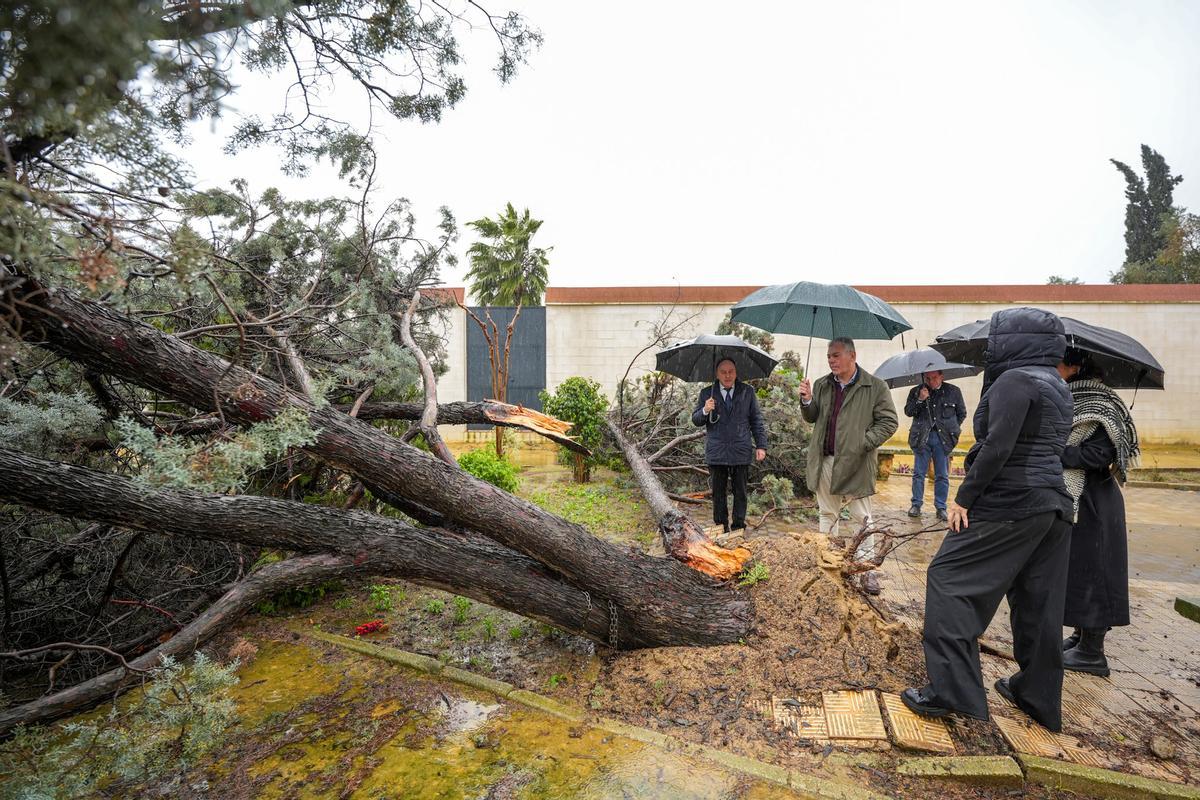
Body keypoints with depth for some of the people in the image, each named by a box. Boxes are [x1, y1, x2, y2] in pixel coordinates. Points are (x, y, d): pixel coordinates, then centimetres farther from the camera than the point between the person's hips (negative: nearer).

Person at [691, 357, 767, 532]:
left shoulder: (747, 392, 7)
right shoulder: (707, 393, 5)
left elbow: (757, 421, 8)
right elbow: (695, 420, 4)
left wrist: (761, 445, 2)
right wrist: (705, 411, -17)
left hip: (741, 452, 0)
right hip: (716, 453, 0)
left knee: (740, 492, 7)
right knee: (718, 492, 8)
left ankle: (738, 528, 19)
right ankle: (721, 528, 19)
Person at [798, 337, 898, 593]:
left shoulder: (875, 387, -6)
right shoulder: (821, 385, 7)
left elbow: (889, 421, -5)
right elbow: (812, 418, 12)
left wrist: (864, 443, -15)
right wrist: (807, 401, -8)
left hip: (856, 463, -4)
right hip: (824, 461, 4)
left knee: (862, 518, 7)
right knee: (827, 514, 15)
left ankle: (867, 568, 18)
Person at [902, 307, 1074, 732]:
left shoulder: (1014, 380, -13)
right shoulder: (1057, 385, 16)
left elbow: (997, 447, -21)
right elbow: (1051, 447, 18)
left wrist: (964, 497, -15)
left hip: (1009, 504, -9)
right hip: (1054, 503, 10)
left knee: (948, 580, -4)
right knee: (1038, 600, 16)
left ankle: (948, 689, -3)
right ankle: (1038, 695, 29)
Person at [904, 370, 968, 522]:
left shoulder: (953, 391, 6)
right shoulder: (916, 392, 6)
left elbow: (962, 413, 14)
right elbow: (908, 411, -1)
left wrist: (952, 428, 5)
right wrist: (919, 400, -13)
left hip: (943, 439, 0)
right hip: (921, 438, 0)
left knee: (942, 476, 5)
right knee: (918, 473, 4)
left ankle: (941, 508, 13)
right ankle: (916, 505, 12)